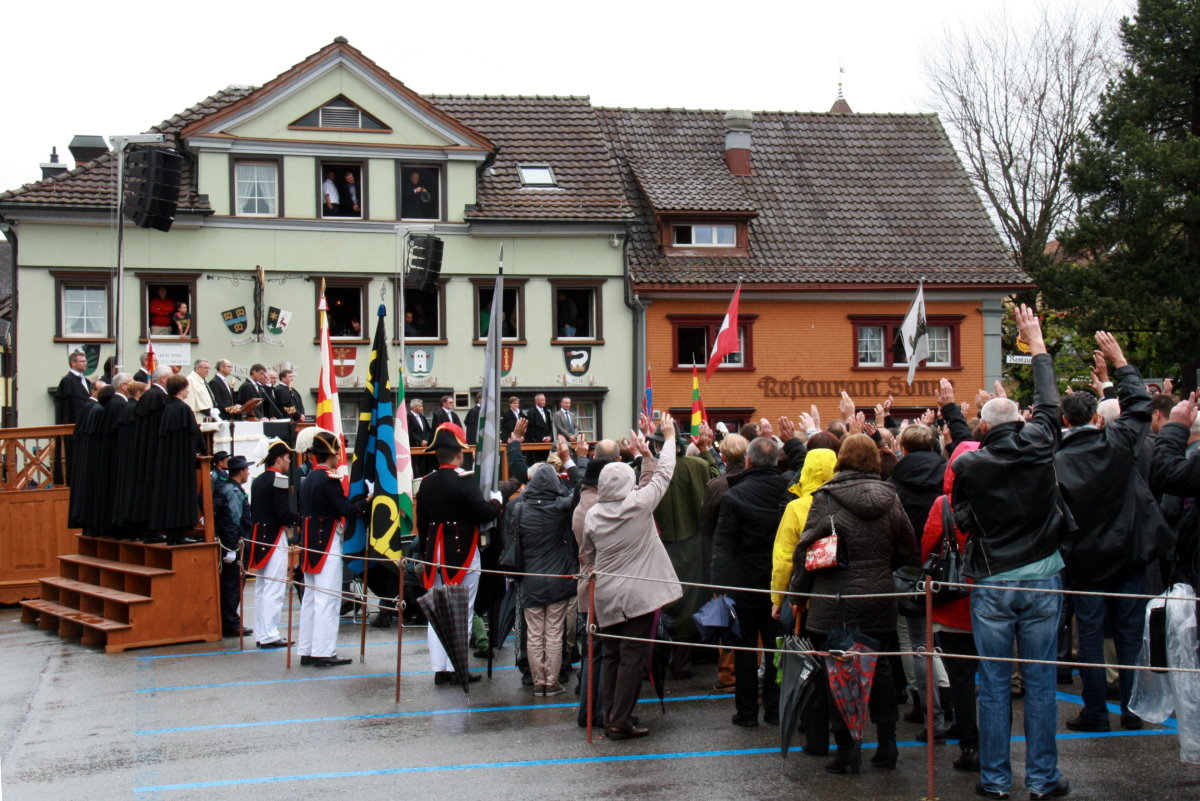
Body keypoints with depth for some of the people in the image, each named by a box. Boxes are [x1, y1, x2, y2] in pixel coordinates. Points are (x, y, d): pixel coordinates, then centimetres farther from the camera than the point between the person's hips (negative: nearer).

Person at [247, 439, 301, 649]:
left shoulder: (257, 481, 13)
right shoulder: (279, 480, -13)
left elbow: (254, 512, 15)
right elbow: (284, 514, -20)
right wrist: (301, 520, -3)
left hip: (258, 537, 9)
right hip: (275, 539, -9)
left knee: (261, 588, 12)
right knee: (274, 589, -7)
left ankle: (261, 634, 16)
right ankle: (269, 635, -7)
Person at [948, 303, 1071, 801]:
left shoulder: (969, 465, -8)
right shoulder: (1037, 444, -4)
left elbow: (961, 521, 0)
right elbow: (1049, 403, 13)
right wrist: (1037, 345, 22)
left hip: (992, 582, -1)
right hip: (1041, 576, 1)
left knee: (993, 684, 6)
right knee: (1040, 681, 7)